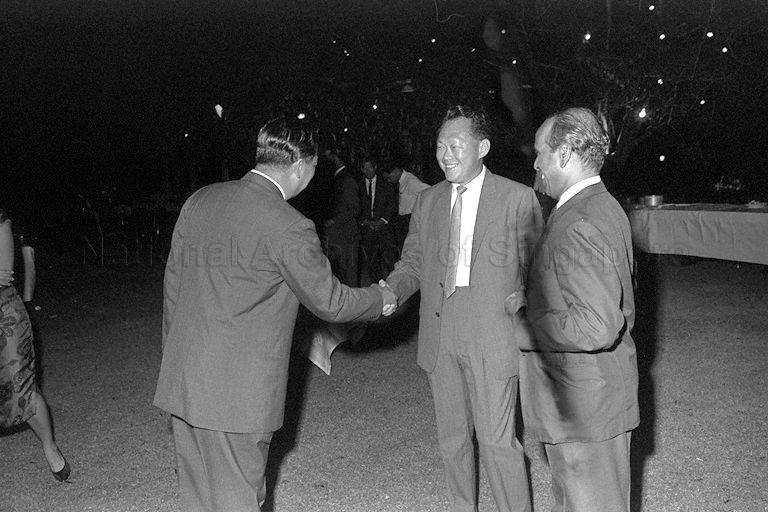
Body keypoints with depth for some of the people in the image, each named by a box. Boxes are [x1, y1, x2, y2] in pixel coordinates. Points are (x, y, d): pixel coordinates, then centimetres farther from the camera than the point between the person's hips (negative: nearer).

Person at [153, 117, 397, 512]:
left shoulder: (199, 201, 4)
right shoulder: (288, 228, -17)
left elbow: (172, 283, 11)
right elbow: (329, 302, -7)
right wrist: (380, 299, 13)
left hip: (181, 384, 7)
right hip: (238, 392, -6)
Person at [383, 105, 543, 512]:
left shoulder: (518, 198, -3)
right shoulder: (427, 202, 10)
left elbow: (537, 268, 1)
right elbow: (412, 263, 12)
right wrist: (389, 292, -8)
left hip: (493, 337, -4)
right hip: (440, 336, 5)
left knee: (496, 440, -5)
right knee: (451, 437, 16)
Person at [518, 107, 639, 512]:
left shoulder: (579, 225, -24)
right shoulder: (605, 207, 10)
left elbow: (596, 327, -31)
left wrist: (526, 327, -18)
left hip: (583, 402, -10)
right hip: (606, 388, 10)